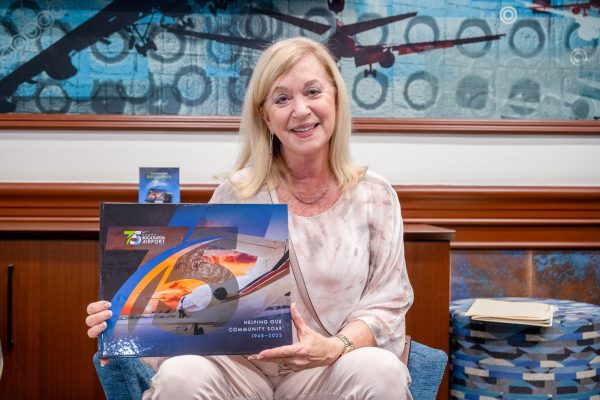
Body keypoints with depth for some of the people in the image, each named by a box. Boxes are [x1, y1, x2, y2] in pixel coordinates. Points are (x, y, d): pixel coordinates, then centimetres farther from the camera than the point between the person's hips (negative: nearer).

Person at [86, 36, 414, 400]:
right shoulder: (238, 193, 0)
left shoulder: (375, 196, 2)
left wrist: (336, 348, -21)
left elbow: (388, 302, 0)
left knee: (381, 370, -32)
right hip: (239, 367, 0)